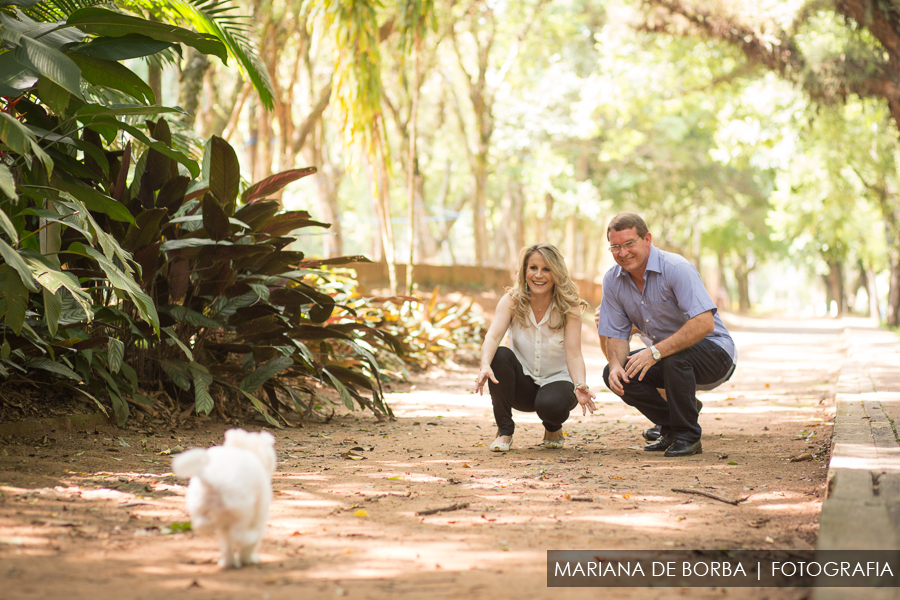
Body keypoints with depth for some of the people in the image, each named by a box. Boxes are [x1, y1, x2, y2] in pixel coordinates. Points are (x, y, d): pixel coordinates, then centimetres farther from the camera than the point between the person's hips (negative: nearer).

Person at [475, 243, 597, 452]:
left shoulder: (569, 307, -12)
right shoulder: (511, 301, -11)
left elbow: (574, 354, -21)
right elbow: (492, 337, -26)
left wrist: (580, 385, -42)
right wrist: (485, 366, -48)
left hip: (557, 381, -1)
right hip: (522, 383, 2)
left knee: (550, 405, -36)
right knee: (500, 355, -30)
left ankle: (554, 428, 5)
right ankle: (504, 431, -14)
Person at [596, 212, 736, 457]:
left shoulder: (676, 268, -24)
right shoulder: (612, 280, -4)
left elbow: (704, 324, -34)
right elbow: (616, 334, 1)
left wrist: (655, 352, -36)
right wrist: (616, 365, -22)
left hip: (714, 351, -7)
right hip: (664, 355, 7)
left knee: (674, 358, -37)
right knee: (614, 375, -13)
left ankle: (688, 437, -17)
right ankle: (670, 428, 5)